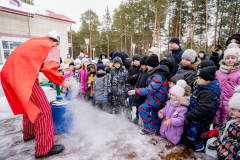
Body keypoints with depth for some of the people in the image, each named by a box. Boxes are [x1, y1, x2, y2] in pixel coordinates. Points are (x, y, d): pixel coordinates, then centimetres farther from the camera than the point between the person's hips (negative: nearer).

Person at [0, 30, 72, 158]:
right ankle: (44, 148, 2)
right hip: (24, 76, -9)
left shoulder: (35, 42, 24)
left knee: (28, 105, 25)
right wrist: (63, 82, -2)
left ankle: (28, 134, 43)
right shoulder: (53, 48, 1)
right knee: (43, 109, -4)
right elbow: (49, 68, -14)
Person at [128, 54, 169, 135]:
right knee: (154, 111, 24)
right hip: (157, 97, 10)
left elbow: (149, 90, -28)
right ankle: (156, 127, 45)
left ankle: (149, 129, 0)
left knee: (143, 108, -14)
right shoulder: (156, 73, 6)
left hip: (157, 99, -10)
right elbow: (151, 88, 15)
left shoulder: (157, 76, -27)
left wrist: (136, 91, -22)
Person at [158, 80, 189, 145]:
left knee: (173, 139, 11)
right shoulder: (169, 102, -4)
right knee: (162, 134, 22)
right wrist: (161, 113, -20)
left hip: (174, 130, -6)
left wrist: (171, 121, -45)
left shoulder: (183, 108, -25)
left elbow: (180, 120, -30)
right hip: (165, 127, 6)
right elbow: (164, 110, 4)